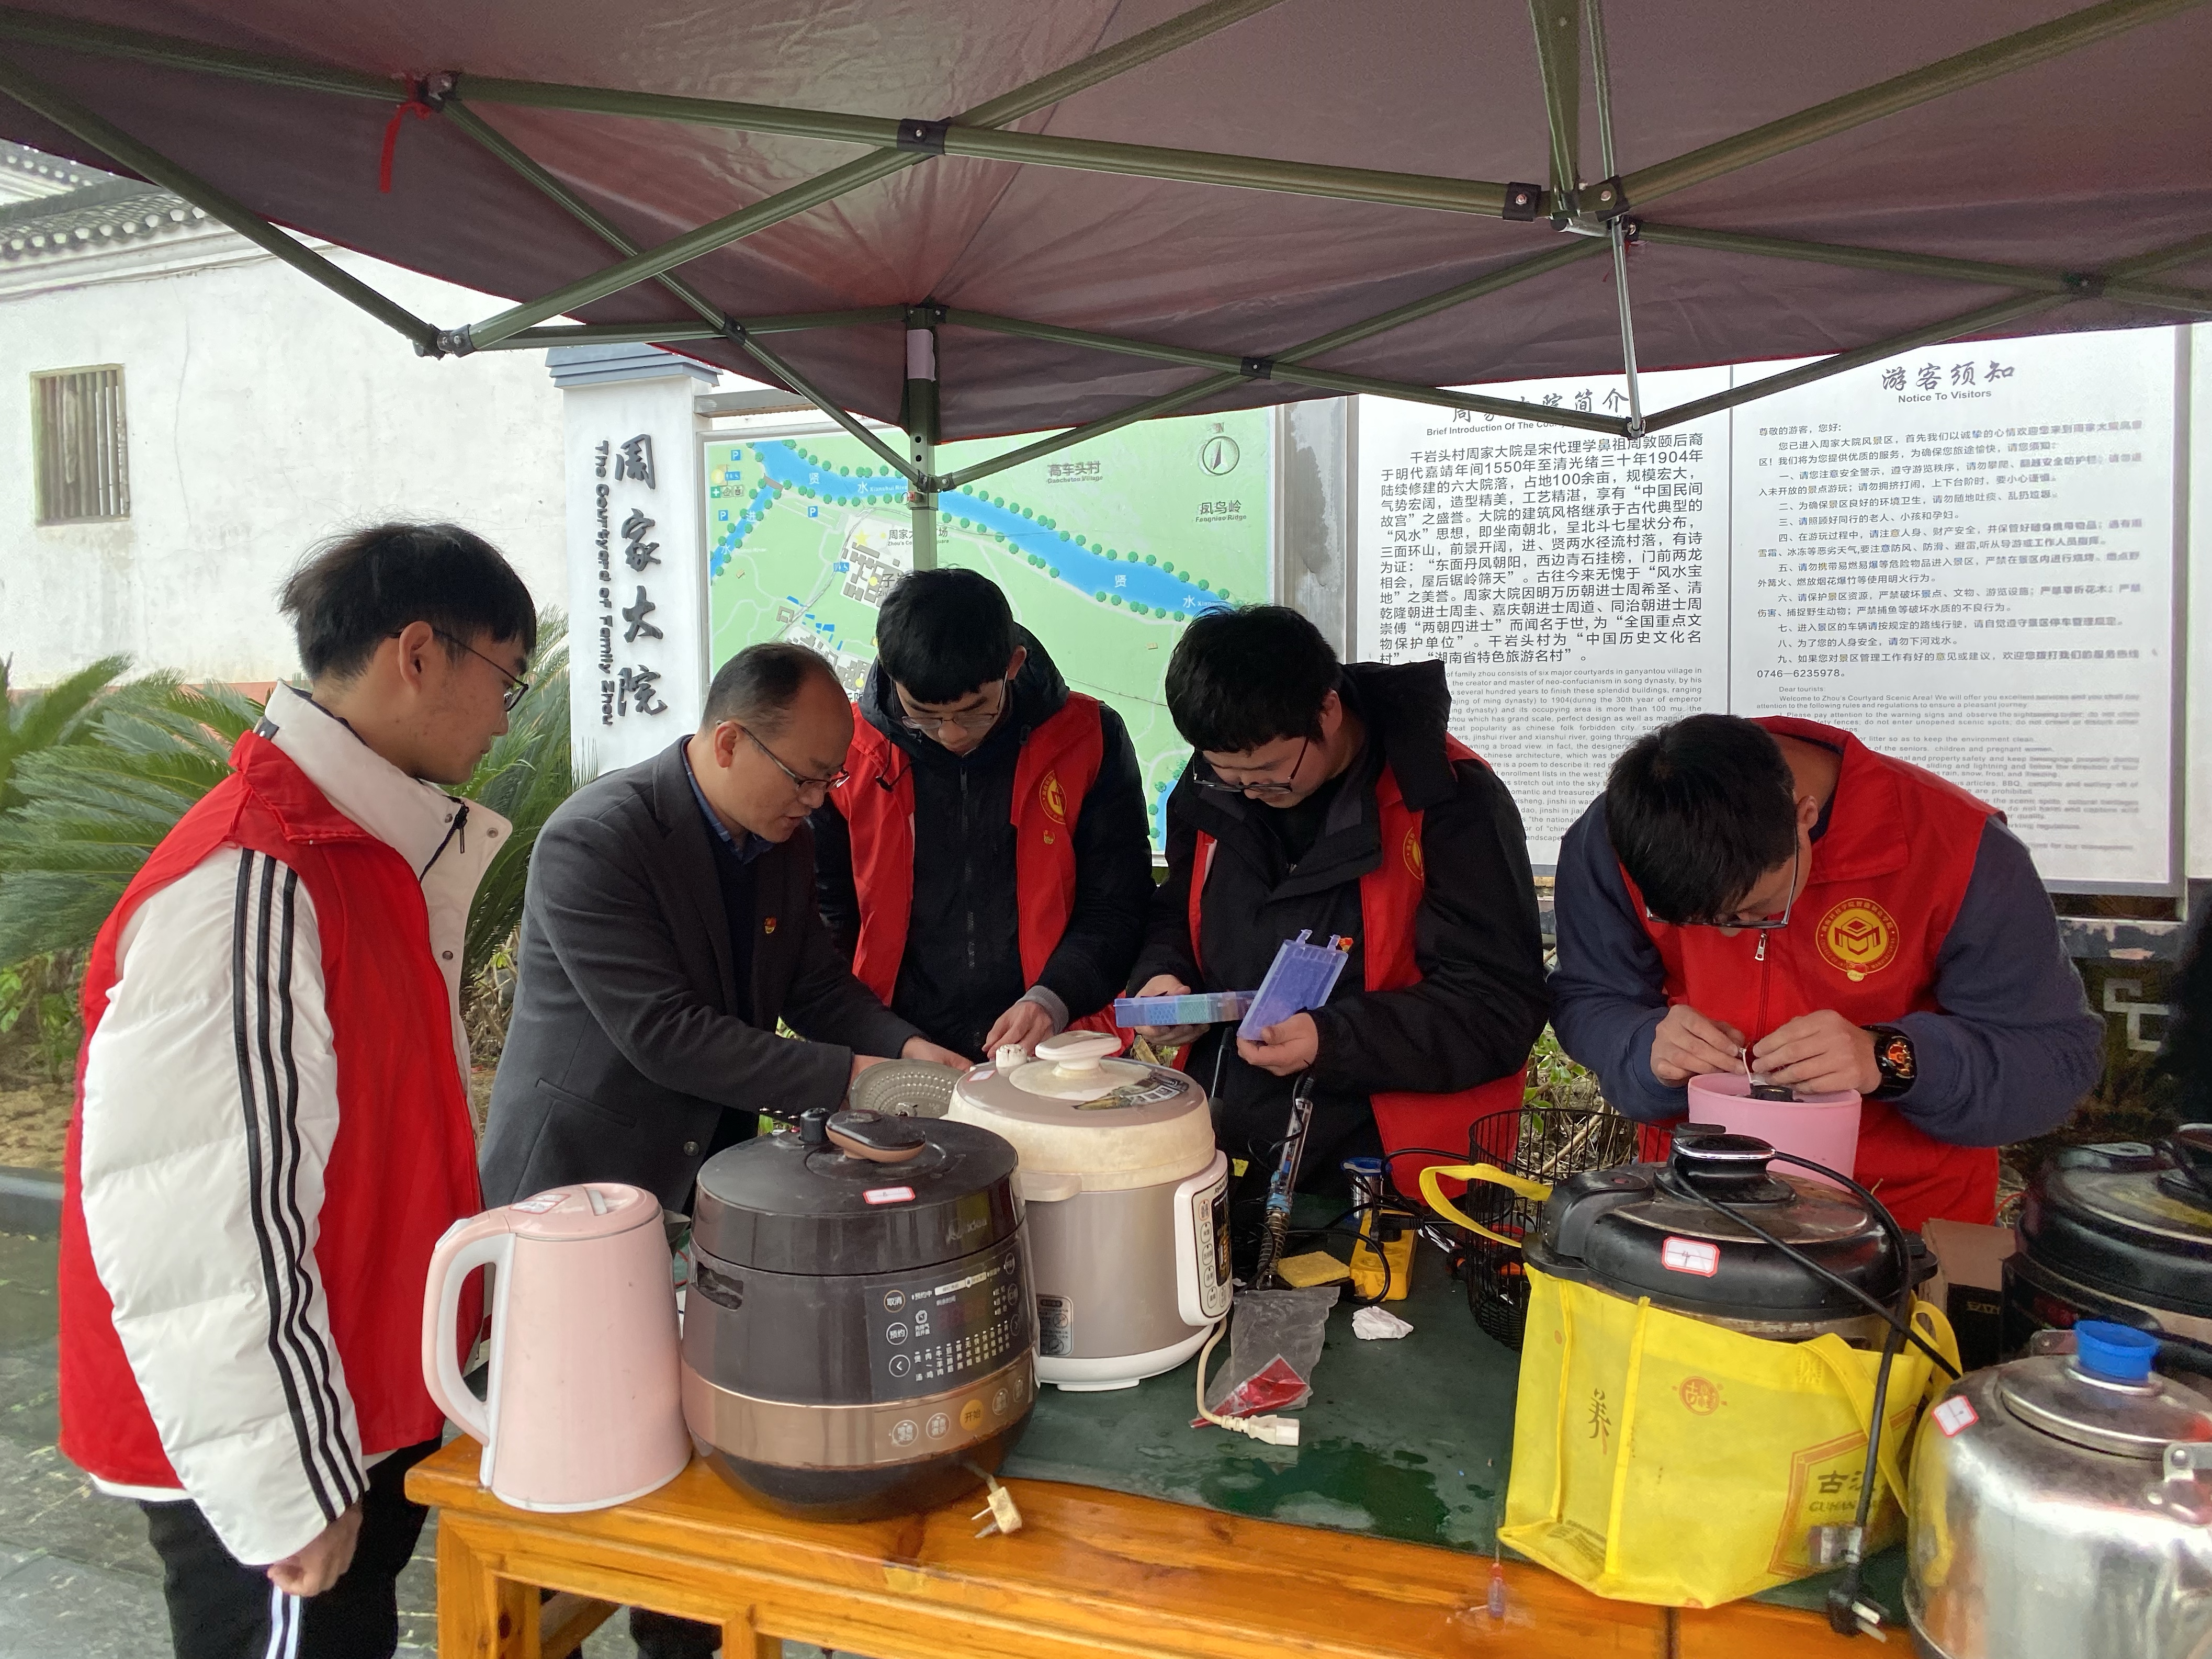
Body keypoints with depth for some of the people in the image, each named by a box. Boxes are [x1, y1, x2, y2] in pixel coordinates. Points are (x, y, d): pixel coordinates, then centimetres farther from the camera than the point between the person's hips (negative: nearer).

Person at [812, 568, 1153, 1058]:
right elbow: (828, 918, 9)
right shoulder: (848, 751, 0)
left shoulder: (1088, 740, -2)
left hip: (1054, 1055, -1)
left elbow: (1117, 909, 3)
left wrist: (1054, 999, -13)